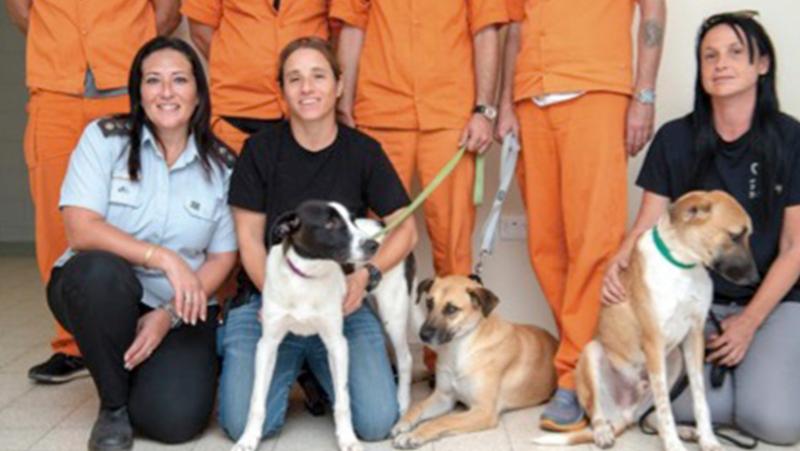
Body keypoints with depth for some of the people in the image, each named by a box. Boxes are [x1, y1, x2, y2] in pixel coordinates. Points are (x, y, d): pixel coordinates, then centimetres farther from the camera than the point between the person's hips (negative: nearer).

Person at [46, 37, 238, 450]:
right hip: (99, 292, 0)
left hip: (181, 308, 1)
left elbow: (222, 257, 0)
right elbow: (81, 230, -16)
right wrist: (163, 257, -27)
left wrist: (170, 315, -13)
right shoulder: (104, 138, -6)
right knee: (100, 269, -37)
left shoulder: (221, 164, -2)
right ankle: (113, 405, -10)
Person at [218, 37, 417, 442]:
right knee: (244, 425, -18)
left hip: (341, 305, 1)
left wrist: (367, 274, -16)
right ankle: (290, 370, 16)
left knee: (377, 422, -15)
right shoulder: (261, 149, -2)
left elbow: (404, 229, 3)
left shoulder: (363, 151, 0)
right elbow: (249, 238, -1)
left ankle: (320, 371, 17)